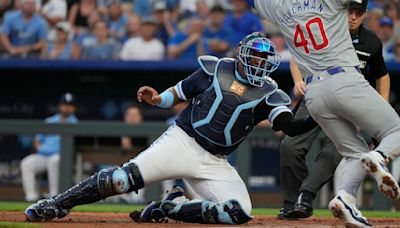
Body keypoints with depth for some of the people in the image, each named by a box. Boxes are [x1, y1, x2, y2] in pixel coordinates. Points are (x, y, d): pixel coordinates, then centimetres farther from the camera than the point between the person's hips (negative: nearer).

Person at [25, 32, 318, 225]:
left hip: (215, 163, 3)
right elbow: (177, 94, 9)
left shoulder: (269, 93, 3)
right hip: (182, 141, -3)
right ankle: (57, 205, -8)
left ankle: (169, 209, -1)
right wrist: (156, 98, -11)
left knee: (240, 212, -20)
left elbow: (291, 127, -12)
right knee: (125, 178, -22)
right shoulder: (216, 69, 2)